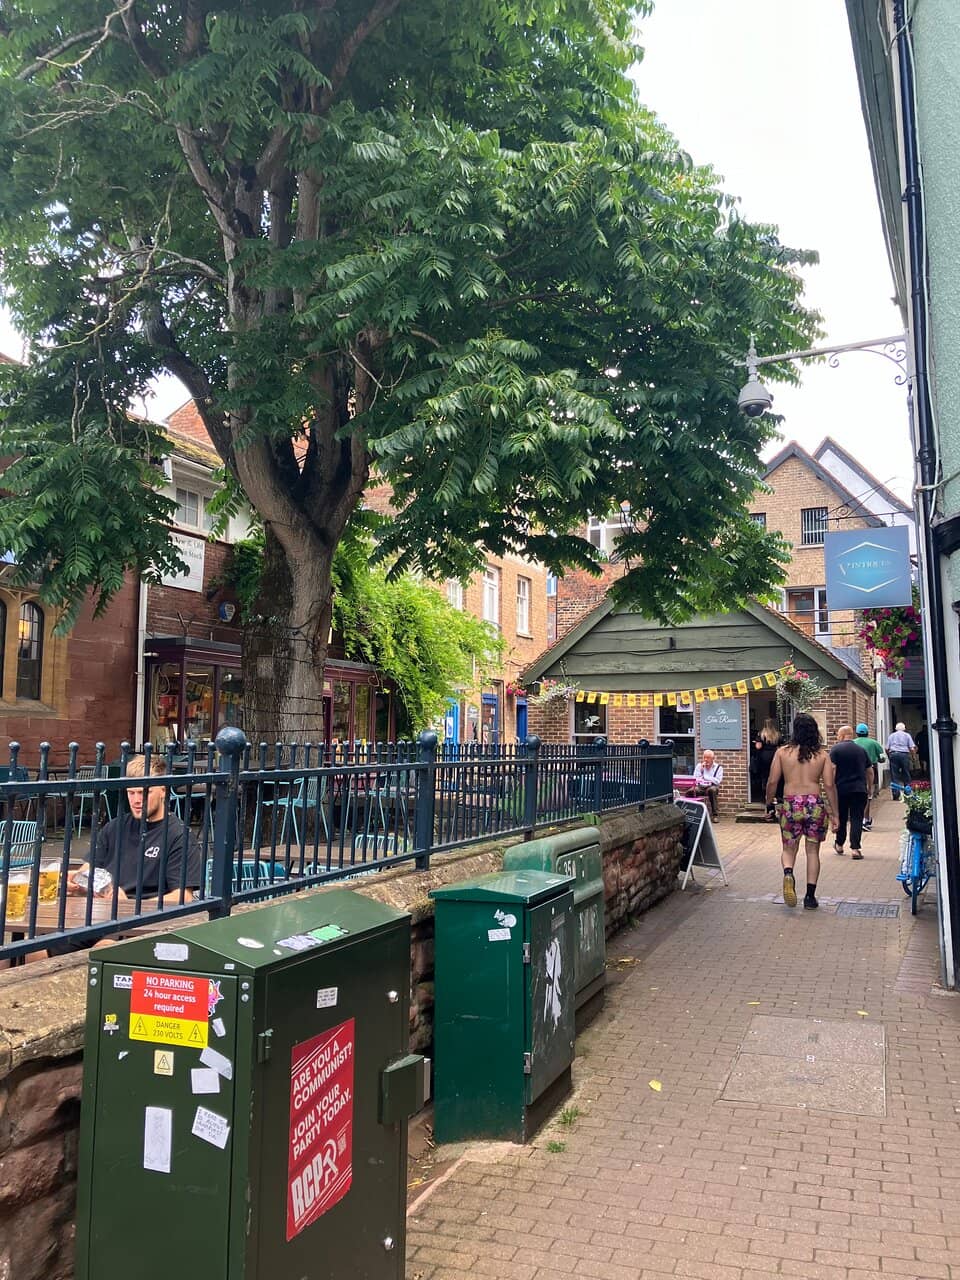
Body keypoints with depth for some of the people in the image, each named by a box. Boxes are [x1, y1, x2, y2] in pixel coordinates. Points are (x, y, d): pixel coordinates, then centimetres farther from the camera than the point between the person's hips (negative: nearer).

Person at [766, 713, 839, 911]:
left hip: (790, 804, 0)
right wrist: (834, 814, 6)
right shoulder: (822, 755, 3)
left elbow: (772, 781, 0)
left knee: (789, 849, 13)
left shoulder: (782, 752, 2)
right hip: (815, 804, 0)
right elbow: (829, 785, 0)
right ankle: (810, 896, 13)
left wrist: (769, 803, 16)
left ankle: (788, 873, -18)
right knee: (812, 851, 12)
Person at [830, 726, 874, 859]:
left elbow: (832, 769, -13)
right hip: (860, 789, 2)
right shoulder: (862, 750, 9)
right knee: (857, 819, 0)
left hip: (841, 789, -2)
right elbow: (870, 771, 14)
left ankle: (839, 844, 27)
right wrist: (870, 787, 25)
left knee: (841, 818, 13)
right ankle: (855, 848, -9)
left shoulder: (835, 749, -4)